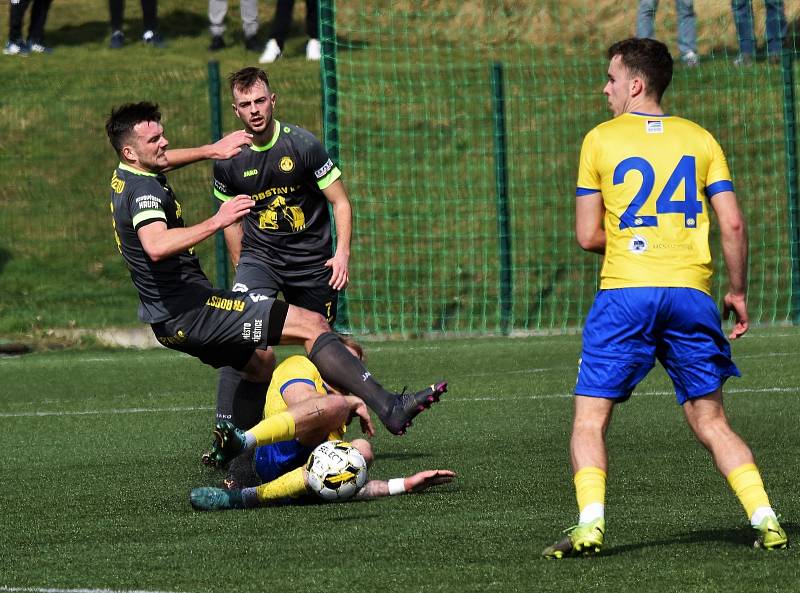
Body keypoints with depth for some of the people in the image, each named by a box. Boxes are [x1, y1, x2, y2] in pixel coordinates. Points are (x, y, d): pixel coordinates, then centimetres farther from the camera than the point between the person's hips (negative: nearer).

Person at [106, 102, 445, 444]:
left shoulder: (124, 179, 12)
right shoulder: (144, 191, -19)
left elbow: (163, 161, 38)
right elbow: (156, 247, -39)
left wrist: (211, 150, 36)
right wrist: (216, 222, -38)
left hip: (168, 321, 11)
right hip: (188, 308, -11)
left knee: (261, 364, 32)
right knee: (311, 325, -14)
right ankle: (390, 409, -21)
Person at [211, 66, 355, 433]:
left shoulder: (303, 144, -9)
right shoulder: (228, 160, -3)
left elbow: (340, 202, -3)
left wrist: (342, 254, -14)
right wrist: (242, 270, 14)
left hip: (312, 261, 0)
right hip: (258, 257, 0)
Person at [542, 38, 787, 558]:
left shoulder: (601, 140, 4)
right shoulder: (700, 139, 10)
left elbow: (588, 236, 4)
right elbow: (732, 225, 4)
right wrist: (738, 291, 15)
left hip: (625, 292, -3)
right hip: (691, 294, 3)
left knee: (590, 418, 4)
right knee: (710, 420, 12)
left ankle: (590, 524, -14)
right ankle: (765, 519, -1)